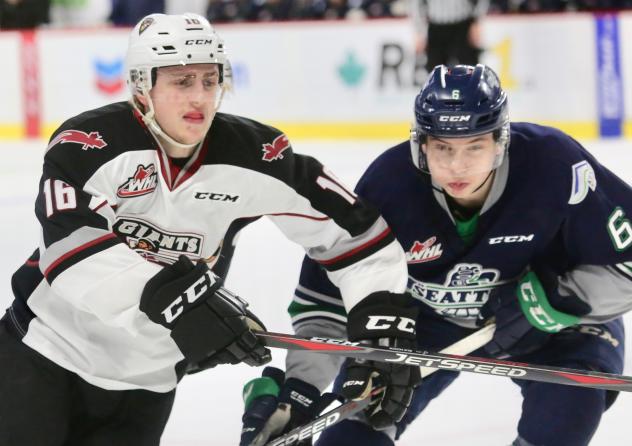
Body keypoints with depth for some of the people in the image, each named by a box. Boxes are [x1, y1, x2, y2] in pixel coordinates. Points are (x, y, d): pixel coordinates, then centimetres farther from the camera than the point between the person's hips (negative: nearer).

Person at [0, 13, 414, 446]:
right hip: (44, 350, -2)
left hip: (144, 382, 3)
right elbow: (71, 249, -32)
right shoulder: (85, 144, -18)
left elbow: (351, 227, -1)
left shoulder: (253, 155, -8)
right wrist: (168, 297, -42)